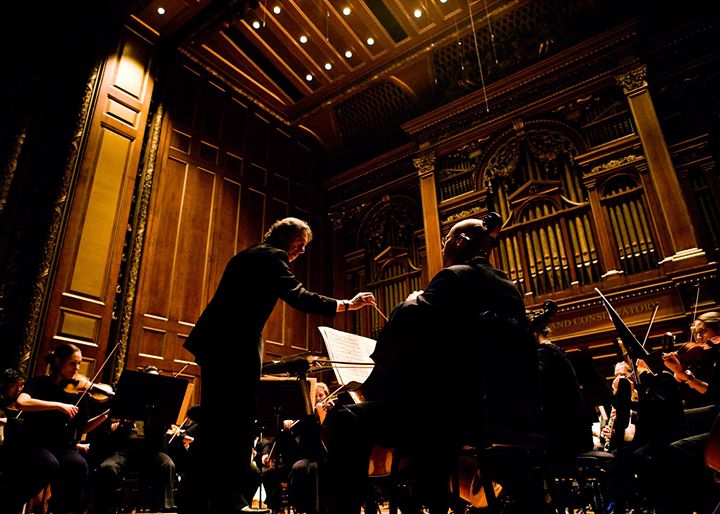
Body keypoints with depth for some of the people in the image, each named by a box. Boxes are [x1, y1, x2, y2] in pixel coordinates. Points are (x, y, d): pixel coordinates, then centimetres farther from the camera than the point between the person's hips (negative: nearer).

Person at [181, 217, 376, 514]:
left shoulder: (250, 255, 25)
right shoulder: (272, 255, -4)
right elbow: (298, 297, -17)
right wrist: (347, 305, -15)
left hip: (216, 342, 10)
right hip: (235, 345, -10)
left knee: (215, 422, 13)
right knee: (238, 423, -6)